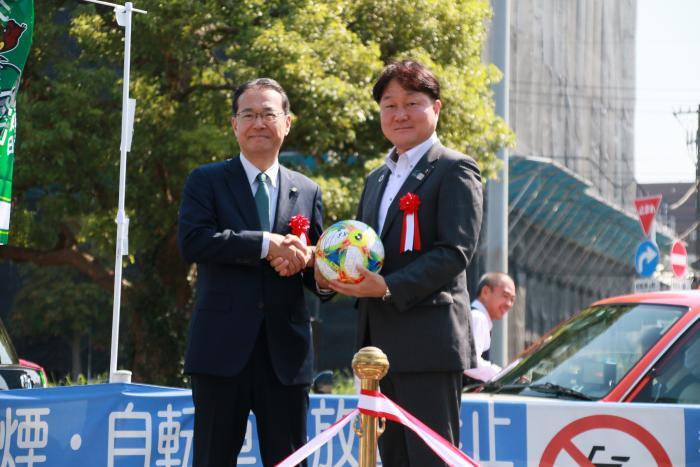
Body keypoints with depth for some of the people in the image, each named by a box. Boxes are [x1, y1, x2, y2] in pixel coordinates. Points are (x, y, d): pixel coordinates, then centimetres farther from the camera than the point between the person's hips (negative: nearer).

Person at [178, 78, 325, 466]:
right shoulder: (206, 182, 6)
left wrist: (304, 261, -10)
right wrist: (267, 244, -17)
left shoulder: (307, 192, 15)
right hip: (223, 347, -3)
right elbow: (192, 241, -12)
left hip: (285, 351, 3)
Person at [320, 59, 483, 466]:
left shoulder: (454, 170, -4)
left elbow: (456, 250, -13)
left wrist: (389, 287, -22)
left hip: (428, 342, -8)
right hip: (382, 344, 8)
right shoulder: (378, 179, 22)